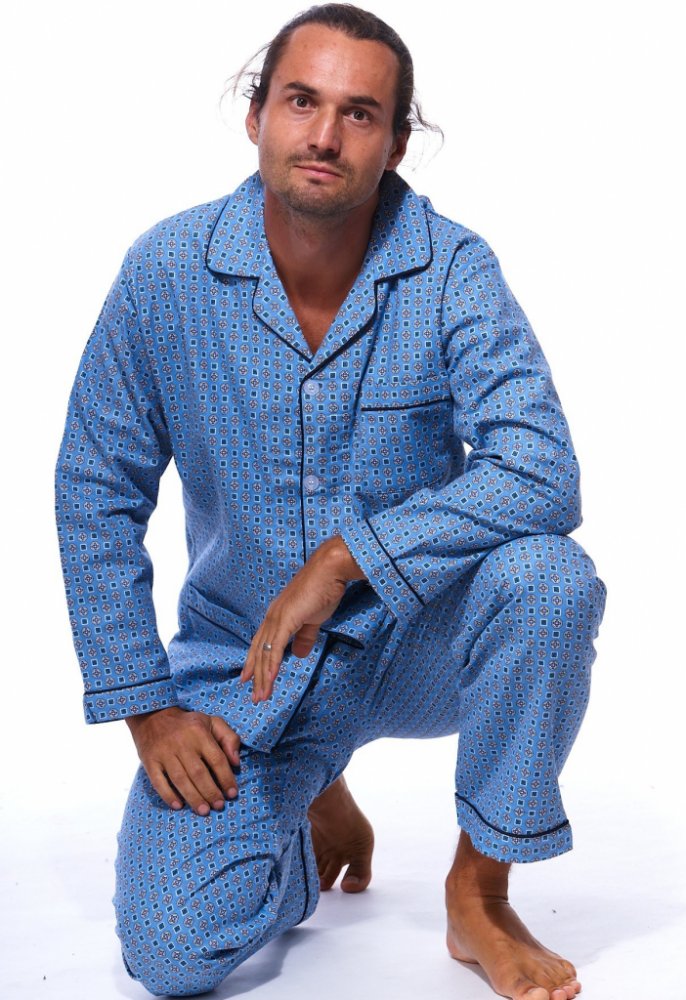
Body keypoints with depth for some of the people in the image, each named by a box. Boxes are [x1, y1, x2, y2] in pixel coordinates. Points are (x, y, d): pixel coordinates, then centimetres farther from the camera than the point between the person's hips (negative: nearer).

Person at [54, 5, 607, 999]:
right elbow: (97, 493, -5)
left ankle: (479, 896, -10)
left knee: (547, 576, -32)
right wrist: (144, 703, -7)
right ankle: (312, 813, 21)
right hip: (242, 661, 1)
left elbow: (541, 474, -25)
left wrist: (345, 555, -31)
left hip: (417, 636, 0)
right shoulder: (166, 272, -12)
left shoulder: (453, 270, -15)